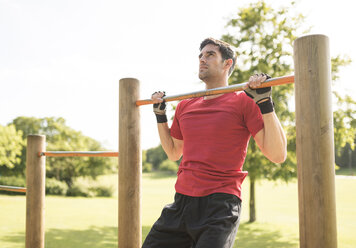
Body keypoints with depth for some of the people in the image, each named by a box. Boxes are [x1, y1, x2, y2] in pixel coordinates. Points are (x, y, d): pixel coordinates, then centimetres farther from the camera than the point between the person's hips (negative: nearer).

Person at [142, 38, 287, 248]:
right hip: (181, 203, 6)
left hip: (220, 206, -6)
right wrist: (160, 115, 20)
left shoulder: (243, 102, -4)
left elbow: (278, 155, -11)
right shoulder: (185, 106, 13)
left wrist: (265, 102, -17)